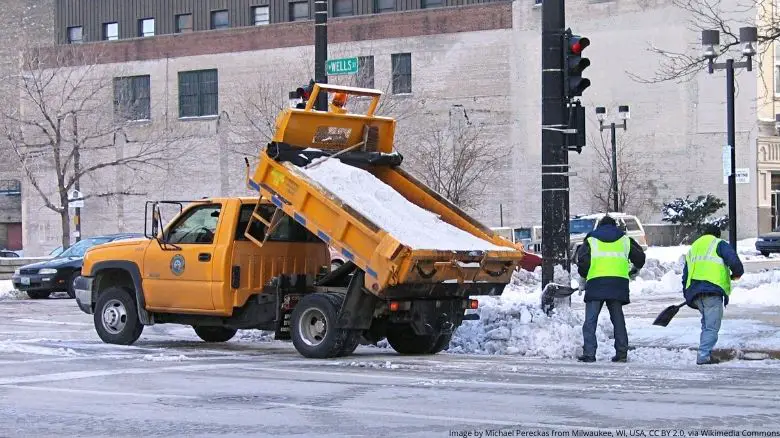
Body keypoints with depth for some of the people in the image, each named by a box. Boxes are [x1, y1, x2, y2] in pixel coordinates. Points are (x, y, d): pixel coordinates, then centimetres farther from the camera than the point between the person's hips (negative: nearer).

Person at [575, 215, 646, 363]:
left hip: (596, 283, -2)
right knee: (618, 319, 12)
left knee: (590, 320, 0)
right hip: (619, 283, 3)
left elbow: (582, 262, 4)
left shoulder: (591, 240, 12)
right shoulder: (625, 240, 18)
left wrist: (583, 278, 20)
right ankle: (621, 353, 9)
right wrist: (635, 270, 39)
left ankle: (589, 353, -7)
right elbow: (639, 257, 19)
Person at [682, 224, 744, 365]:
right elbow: (733, 261, -9)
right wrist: (737, 273, 10)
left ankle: (706, 352, 12)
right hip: (712, 290, -7)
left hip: (693, 291, 7)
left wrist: (687, 295, 28)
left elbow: (685, 275, 25)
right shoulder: (719, 244, 6)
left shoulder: (692, 249, 27)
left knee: (706, 322, 18)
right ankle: (704, 355, -14)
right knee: (712, 325, -6)